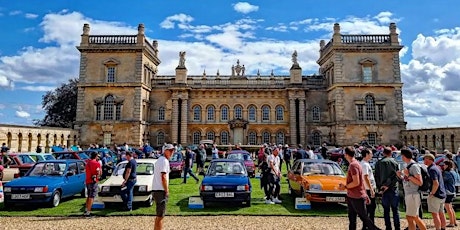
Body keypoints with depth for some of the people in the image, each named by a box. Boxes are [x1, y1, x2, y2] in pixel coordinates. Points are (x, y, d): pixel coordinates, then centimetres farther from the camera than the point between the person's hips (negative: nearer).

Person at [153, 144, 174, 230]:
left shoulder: (159, 160, 17)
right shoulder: (164, 161, -14)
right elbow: (163, 177, -20)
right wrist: (167, 191, -14)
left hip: (156, 190, 10)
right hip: (161, 191, -10)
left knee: (159, 215, 19)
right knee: (160, 215, -5)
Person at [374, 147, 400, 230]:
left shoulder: (378, 163, 4)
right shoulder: (394, 162, -3)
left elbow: (376, 177, 3)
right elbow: (396, 176, -10)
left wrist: (379, 188, 4)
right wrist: (388, 185, -10)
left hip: (383, 189, 2)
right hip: (393, 189, -2)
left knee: (386, 210, 9)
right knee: (395, 210, 5)